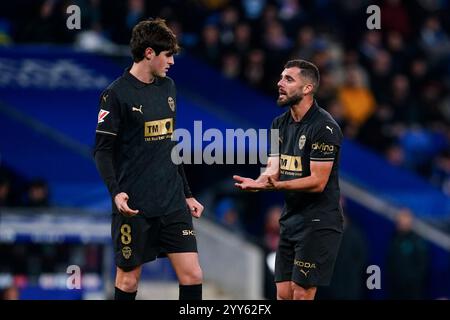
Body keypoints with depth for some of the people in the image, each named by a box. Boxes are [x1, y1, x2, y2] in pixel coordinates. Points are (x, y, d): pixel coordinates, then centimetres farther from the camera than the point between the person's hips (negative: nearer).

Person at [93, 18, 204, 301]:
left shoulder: (168, 87, 12)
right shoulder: (116, 94, -8)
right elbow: (103, 150, -9)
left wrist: (187, 193, 20)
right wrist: (116, 192, -23)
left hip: (173, 204, 6)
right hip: (135, 206, -5)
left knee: (192, 276, -2)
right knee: (128, 280, 3)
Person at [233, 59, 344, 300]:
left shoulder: (324, 127, -16)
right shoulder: (280, 124, 11)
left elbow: (317, 182, -20)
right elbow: (273, 170, 4)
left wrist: (275, 185, -31)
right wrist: (258, 183, -20)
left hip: (318, 222, -8)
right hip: (290, 218, 8)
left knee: (301, 294, -9)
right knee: (283, 294, 8)